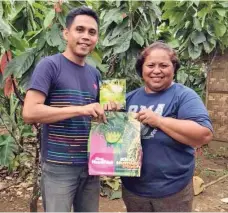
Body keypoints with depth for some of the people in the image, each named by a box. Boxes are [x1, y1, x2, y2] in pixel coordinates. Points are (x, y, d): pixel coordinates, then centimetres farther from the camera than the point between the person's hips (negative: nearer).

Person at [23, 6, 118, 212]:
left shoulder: (95, 74, 10)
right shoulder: (50, 65, -9)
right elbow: (30, 112, -18)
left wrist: (108, 110, -2)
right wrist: (80, 110, -24)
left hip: (91, 164, 6)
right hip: (59, 166, -6)